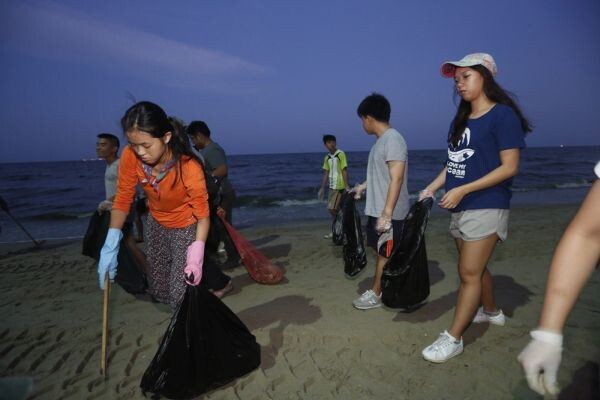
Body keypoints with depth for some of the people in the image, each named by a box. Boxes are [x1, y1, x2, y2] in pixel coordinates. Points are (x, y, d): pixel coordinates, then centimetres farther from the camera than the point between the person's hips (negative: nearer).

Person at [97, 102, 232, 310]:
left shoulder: (189, 167, -34)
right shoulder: (130, 157, -24)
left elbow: (202, 214, -28)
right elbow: (122, 199, -14)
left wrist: (197, 251, -42)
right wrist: (110, 245, -22)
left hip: (186, 226, -5)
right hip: (157, 222, 5)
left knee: (180, 297, -7)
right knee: (159, 291, 17)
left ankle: (218, 281, 23)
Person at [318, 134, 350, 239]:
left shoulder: (341, 154, -9)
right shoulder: (327, 157, 10)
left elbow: (344, 171, -13)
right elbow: (326, 173, 13)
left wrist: (346, 186, -18)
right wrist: (322, 188, 10)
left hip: (339, 186, -6)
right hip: (332, 186, 6)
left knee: (332, 209, -7)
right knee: (337, 209, 11)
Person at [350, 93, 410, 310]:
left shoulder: (393, 139, -18)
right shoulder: (382, 140, 12)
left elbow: (396, 178, -23)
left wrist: (386, 213, -25)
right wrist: (363, 186, 37)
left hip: (388, 213, -9)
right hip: (377, 209, 9)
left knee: (385, 253, 5)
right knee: (382, 252, 16)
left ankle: (376, 294, 18)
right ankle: (380, 290, 28)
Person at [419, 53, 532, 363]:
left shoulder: (503, 115, -9)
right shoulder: (460, 119, 13)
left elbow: (509, 167, -15)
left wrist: (463, 190, -20)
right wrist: (432, 188, 1)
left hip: (486, 207, -8)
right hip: (459, 209, 8)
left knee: (470, 273, -5)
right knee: (475, 268, 19)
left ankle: (453, 338, 3)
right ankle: (492, 312, 41)